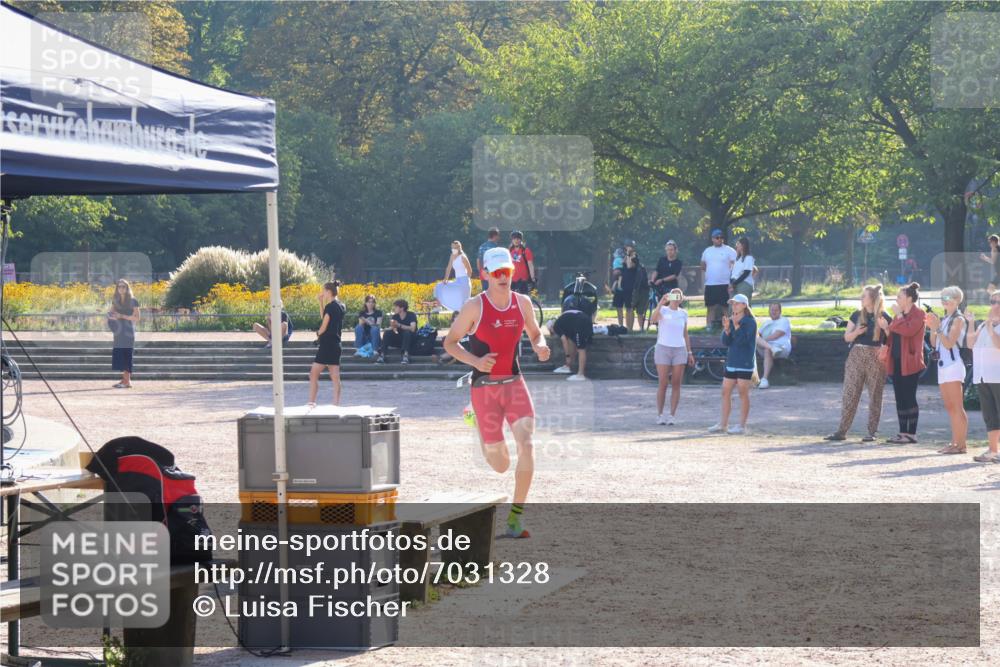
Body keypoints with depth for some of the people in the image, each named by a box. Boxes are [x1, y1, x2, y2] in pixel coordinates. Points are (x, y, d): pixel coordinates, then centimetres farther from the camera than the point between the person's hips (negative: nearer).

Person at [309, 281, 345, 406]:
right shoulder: (340, 306, 11)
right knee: (335, 376, 7)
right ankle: (336, 404, 5)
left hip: (327, 344, -9)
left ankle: (311, 403, -7)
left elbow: (324, 327, -12)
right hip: (336, 344, 9)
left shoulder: (330, 306, -15)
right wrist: (322, 303, 14)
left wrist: (318, 334, 8)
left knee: (313, 375, -4)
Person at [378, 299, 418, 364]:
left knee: (407, 332, -34)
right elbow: (392, 330, -9)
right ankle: (382, 355, -30)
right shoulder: (395, 317, 3)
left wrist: (399, 325, -35)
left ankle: (406, 356, -45)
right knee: (387, 333, -20)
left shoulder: (411, 315, -11)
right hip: (398, 341, 4)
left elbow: (412, 329, -27)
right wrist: (392, 327, -32)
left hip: (410, 340, -4)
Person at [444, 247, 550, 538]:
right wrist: (475, 361, -21)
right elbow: (449, 343, -4)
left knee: (526, 442, -22)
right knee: (500, 466, 4)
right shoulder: (474, 306, -10)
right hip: (484, 388, -3)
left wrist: (540, 347, -6)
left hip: (515, 383, 3)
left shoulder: (522, 303, 2)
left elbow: (535, 333, 18)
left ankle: (516, 515, -12)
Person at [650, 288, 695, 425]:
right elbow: (654, 319, -23)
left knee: (676, 384, 0)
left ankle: (672, 415, 4)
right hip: (663, 348, -3)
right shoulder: (663, 310, -1)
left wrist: (690, 352, 12)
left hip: (679, 350, 3)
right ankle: (660, 414, 5)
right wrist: (661, 303, -33)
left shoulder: (683, 313, 11)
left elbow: (685, 335, 17)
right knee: (663, 384, -4)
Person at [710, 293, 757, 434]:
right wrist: (726, 329, -13)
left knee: (743, 393, -2)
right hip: (731, 362, 7)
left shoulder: (750, 322, -8)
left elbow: (743, 341, -18)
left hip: (745, 363, -7)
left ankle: (742, 426, 2)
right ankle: (723, 424, 13)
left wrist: (737, 327, -26)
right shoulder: (731, 321, 9)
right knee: (725, 392, 7)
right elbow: (726, 342, 3)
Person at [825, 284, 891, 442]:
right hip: (856, 357, 3)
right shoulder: (857, 315, 8)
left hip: (876, 358, -3)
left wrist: (885, 328, -18)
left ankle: (872, 432, 7)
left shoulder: (884, 317, -1)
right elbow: (846, 337, 9)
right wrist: (856, 332, -11)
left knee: (875, 396, 1)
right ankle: (841, 431, 3)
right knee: (850, 394, 1)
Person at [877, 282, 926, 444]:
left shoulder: (918, 314, -7)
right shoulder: (899, 315, 18)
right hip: (896, 361, 8)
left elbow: (908, 330, -24)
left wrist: (899, 315, -14)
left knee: (909, 397, -7)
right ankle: (903, 432, 12)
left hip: (909, 362, -8)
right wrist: (885, 328, 5)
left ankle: (912, 434, -4)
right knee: (900, 398, 8)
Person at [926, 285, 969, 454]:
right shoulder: (944, 319, 16)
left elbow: (949, 343, -16)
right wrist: (932, 328, 0)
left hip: (954, 365, -9)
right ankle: (955, 443, 11)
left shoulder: (958, 319, -7)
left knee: (957, 407, -10)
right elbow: (934, 343, 14)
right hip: (943, 365, 9)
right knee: (950, 407, 8)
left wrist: (938, 327, -19)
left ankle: (961, 444, -11)